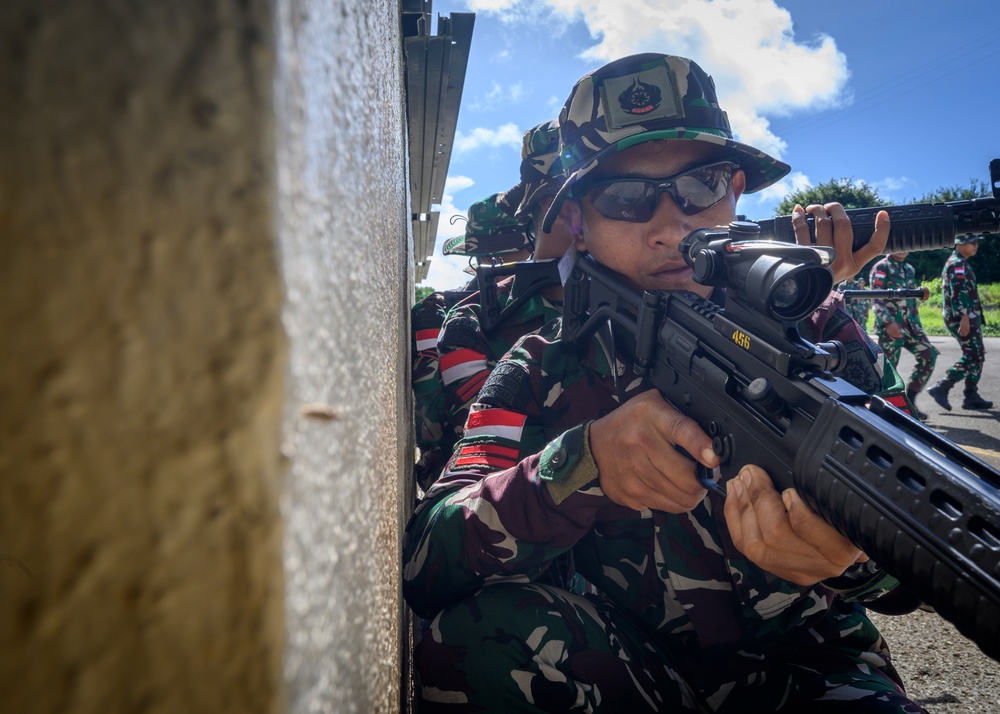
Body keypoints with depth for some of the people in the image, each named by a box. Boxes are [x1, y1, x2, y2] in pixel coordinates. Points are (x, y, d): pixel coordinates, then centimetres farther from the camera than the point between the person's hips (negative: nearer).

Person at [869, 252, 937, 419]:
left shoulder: (909, 269, 18)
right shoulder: (881, 268, -5)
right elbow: (876, 299, -15)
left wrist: (920, 293, 5)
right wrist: (888, 322, -26)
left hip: (911, 324, 7)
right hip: (890, 327, -7)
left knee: (929, 355, -4)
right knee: (888, 367, -3)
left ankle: (909, 399, 6)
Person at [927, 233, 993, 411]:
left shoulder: (960, 263, 20)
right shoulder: (957, 264, -13)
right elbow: (958, 293, -22)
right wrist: (964, 317, -28)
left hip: (968, 318, 10)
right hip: (963, 318, -10)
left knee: (976, 356, 10)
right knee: (973, 356, -10)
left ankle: (971, 396, 12)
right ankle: (941, 388, -10)